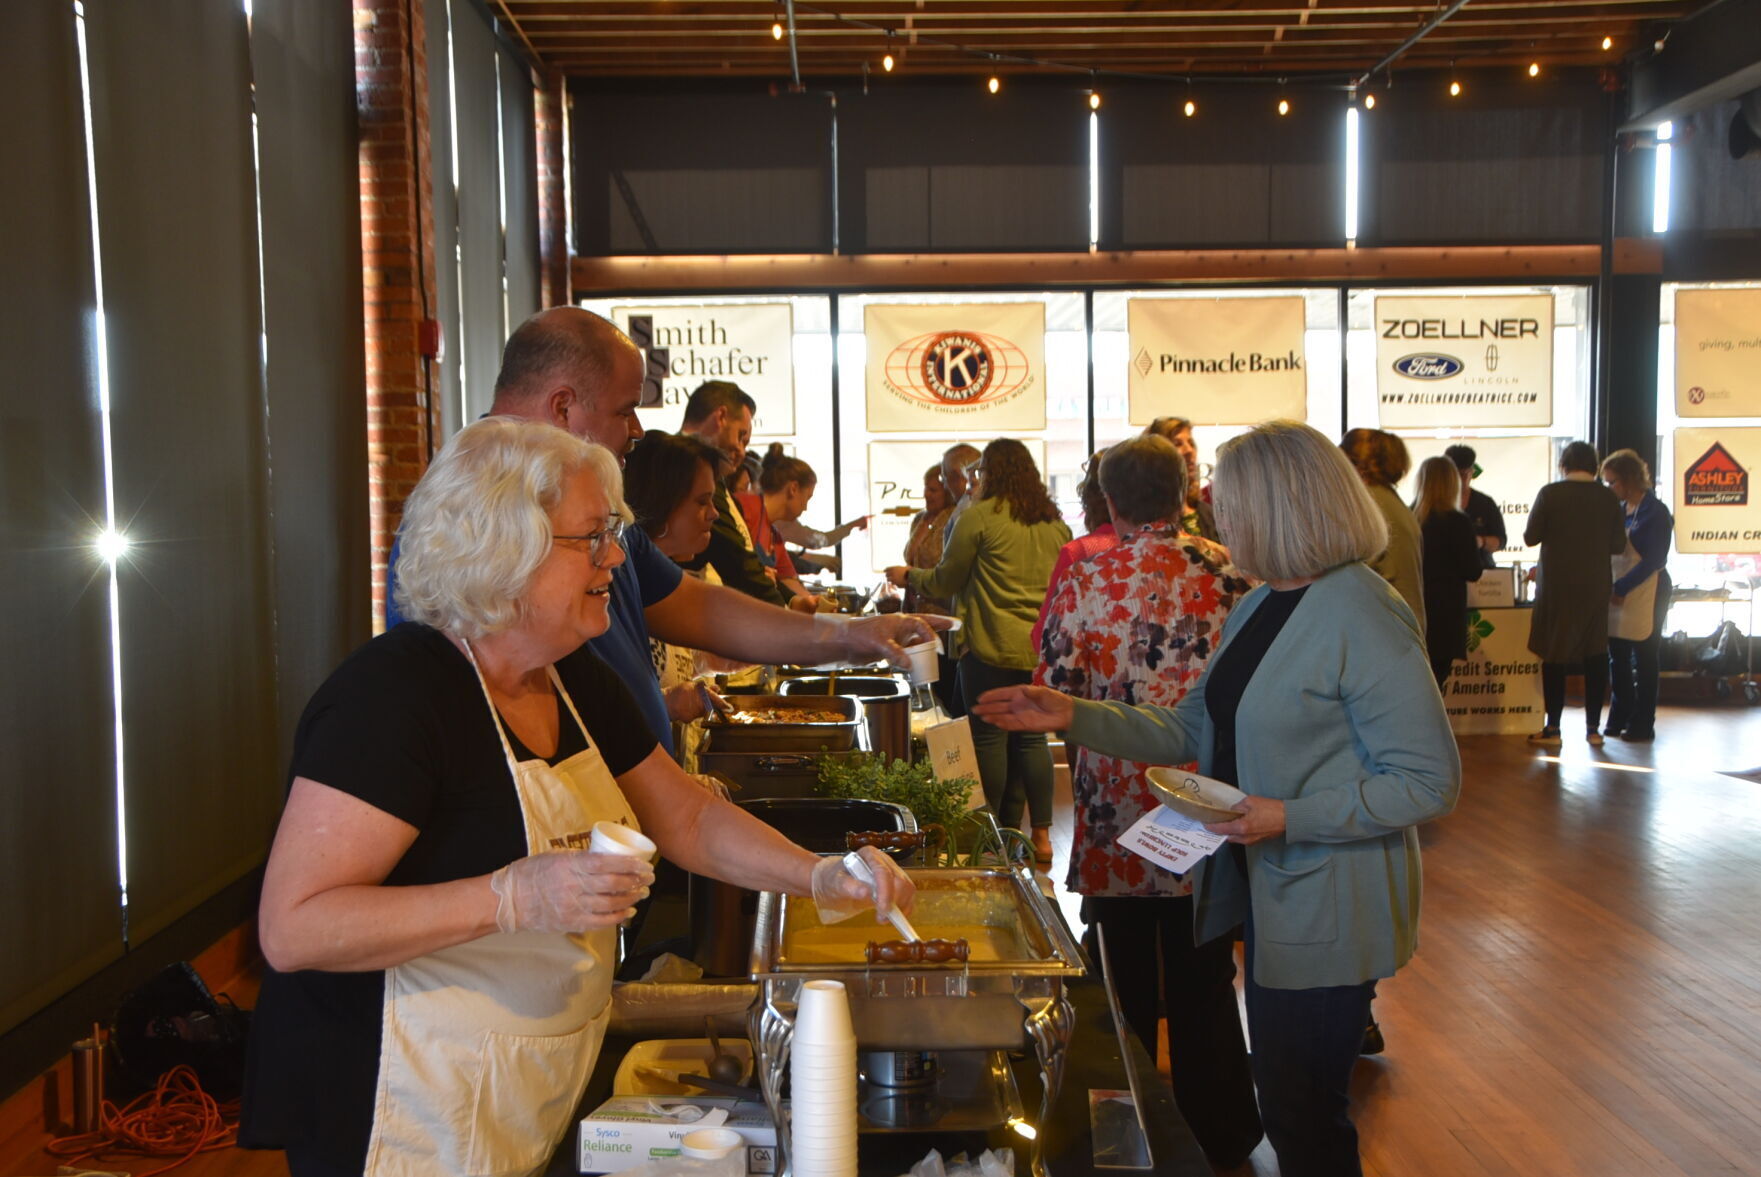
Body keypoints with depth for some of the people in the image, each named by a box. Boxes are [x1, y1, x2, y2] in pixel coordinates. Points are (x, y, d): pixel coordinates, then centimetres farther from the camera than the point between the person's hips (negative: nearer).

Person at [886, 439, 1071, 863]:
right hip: (1042, 648, 6)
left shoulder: (979, 517, -8)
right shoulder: (1056, 523, 9)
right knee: (1032, 738, 11)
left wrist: (908, 576, 17)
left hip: (992, 647, -5)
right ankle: (1041, 834, 13)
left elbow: (946, 581, -1)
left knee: (990, 738, 4)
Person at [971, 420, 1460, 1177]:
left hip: (1327, 913, -9)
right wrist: (1072, 716, 1)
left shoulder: (1361, 616, -21)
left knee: (1303, 1116, 5)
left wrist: (1290, 817, -26)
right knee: (1285, 1105, 22)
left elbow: (1431, 782, -22)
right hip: (1264, 893, 9)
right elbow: (1192, 730, 10)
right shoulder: (1258, 606, 8)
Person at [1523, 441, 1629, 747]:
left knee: (1554, 654, 4)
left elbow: (1531, 537, -7)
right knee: (1595, 654, 10)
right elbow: (1618, 545, 2)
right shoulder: (1609, 498, -2)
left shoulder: (1550, 493, -10)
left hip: (1558, 587, -2)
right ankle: (1593, 727, 13)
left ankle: (1553, 728, 4)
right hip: (1595, 587, 2)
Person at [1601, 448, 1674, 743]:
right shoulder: (1619, 510, 9)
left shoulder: (1655, 512, -11)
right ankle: (1620, 719, 19)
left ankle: (1642, 725, 9)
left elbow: (1654, 560, -17)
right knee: (1617, 657, 9)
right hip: (1617, 593, 7)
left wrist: (1621, 588, -22)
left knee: (1643, 659, 1)